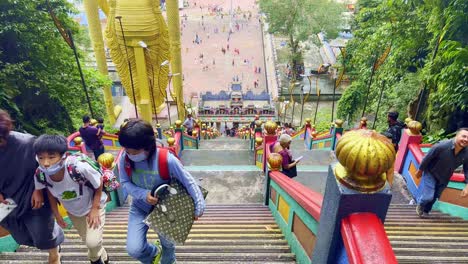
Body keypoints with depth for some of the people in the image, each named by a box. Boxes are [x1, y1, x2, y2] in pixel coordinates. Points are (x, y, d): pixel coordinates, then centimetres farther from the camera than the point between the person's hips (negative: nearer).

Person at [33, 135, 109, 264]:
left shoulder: (79, 167, -42)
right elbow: (50, 192, -3)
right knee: (87, 240, 21)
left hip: (93, 205, -4)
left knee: (93, 242, -12)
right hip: (72, 211, 4)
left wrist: (95, 209, -19)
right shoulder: (40, 175, -28)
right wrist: (56, 214, 1)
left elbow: (99, 184, -23)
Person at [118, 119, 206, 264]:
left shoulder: (167, 160, -32)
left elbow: (188, 182, -22)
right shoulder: (125, 159, -21)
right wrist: (143, 194, -27)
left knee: (168, 243, 18)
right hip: (139, 207, 2)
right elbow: (125, 183, -9)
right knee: (134, 249, -9)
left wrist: (199, 207, -19)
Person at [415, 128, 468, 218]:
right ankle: (420, 205, 26)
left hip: (444, 178, 5)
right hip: (430, 173, -5)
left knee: (434, 197, 19)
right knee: (428, 196, -9)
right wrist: (420, 171, -6)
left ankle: (425, 211, 45)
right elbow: (427, 158, -19)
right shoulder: (442, 146, -33)